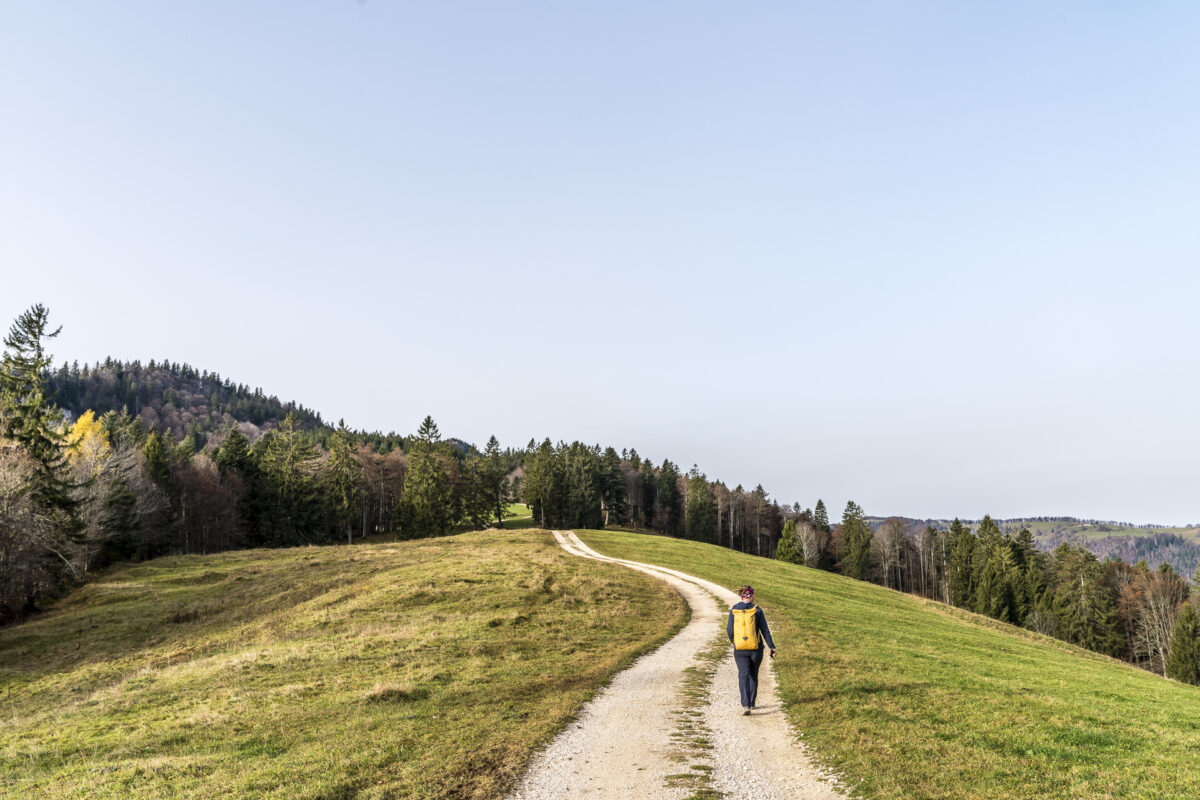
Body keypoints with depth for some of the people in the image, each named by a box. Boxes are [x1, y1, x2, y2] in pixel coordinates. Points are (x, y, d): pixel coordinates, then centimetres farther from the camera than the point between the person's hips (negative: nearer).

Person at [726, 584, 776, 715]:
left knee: (743, 676, 0)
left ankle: (745, 704, -18)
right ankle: (752, 703, 31)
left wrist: (732, 640, 20)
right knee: (753, 675, 19)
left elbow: (730, 629, 0)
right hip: (756, 648, 0)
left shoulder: (734, 609, -3)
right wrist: (772, 647, -2)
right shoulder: (757, 610, -8)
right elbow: (765, 630, -7)